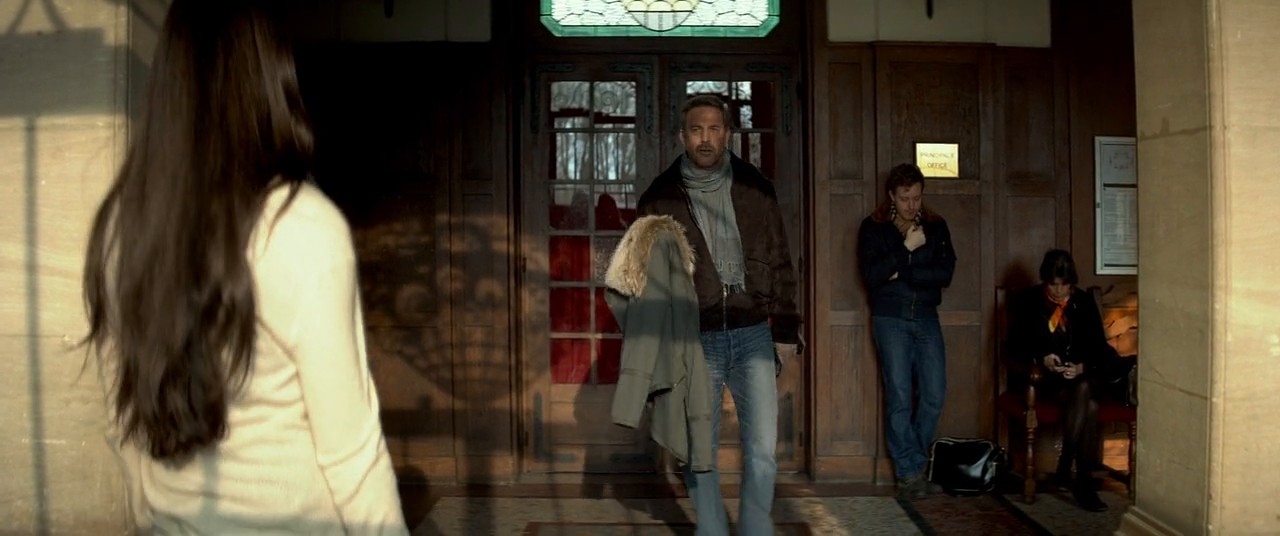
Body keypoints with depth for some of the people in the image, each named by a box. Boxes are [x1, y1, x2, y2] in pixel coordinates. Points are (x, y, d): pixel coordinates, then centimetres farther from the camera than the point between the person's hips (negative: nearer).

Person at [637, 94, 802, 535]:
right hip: (693, 340, 0)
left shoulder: (755, 189, 6)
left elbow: (780, 263, 10)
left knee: (762, 451, 0)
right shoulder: (661, 197, 2)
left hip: (753, 335, 1)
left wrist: (786, 330, 6)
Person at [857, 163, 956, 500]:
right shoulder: (873, 228, 3)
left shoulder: (935, 226, 10)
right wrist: (906, 249, -15)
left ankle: (909, 469, 12)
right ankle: (911, 472, 1)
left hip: (926, 319, 3)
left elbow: (945, 273, -1)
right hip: (890, 319, -3)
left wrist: (901, 273, -10)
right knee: (899, 396, -7)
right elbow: (871, 274, -10)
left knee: (934, 395, -3)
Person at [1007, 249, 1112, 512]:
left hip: (1081, 375, 2)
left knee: (1084, 392, -35)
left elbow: (1099, 347, 6)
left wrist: (1082, 367, -15)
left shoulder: (1085, 301, 11)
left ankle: (1065, 470, -28)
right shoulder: (1026, 301, 4)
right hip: (1043, 378, -2)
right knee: (1088, 405, -32)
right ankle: (1083, 481, -28)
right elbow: (1016, 345, 0)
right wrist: (1042, 359, -19)